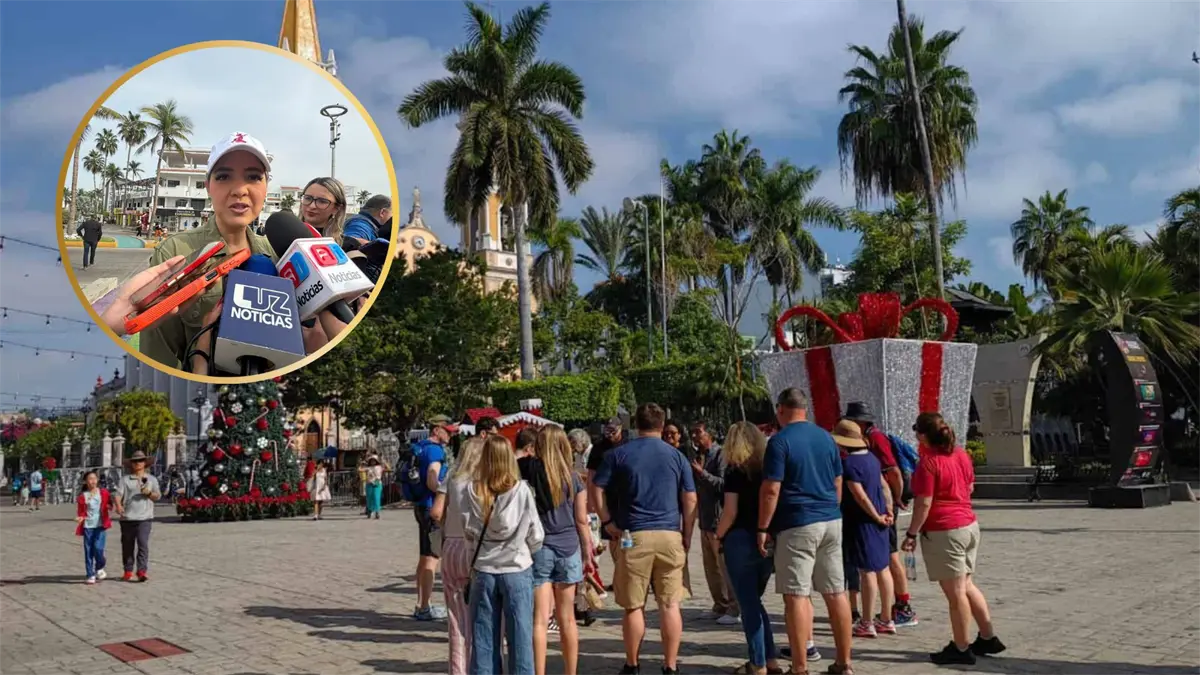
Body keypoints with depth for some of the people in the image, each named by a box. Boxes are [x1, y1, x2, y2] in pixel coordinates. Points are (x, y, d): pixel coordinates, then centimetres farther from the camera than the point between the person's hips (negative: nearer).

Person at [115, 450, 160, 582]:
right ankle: (128, 571, 20)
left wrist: (149, 493, -8)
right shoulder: (125, 479, 6)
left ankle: (142, 571, -12)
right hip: (127, 517, 0)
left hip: (144, 518, 0)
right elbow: (118, 494, -4)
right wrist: (118, 506, -23)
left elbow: (158, 496, 13)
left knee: (143, 544, -11)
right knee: (127, 546, 8)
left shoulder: (151, 479, 13)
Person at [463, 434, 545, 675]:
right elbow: (535, 535, -5)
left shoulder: (475, 492, -6)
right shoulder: (521, 490, -10)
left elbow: (468, 532, -2)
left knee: (484, 637, 10)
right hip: (517, 570, -2)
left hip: (484, 571, 2)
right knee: (519, 635, 6)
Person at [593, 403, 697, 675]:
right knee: (670, 605, 6)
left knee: (633, 606, 7)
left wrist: (608, 523, 4)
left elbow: (597, 490, -1)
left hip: (632, 536, -1)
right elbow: (690, 500, 6)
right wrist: (687, 537, 12)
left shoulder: (618, 454, 4)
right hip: (670, 535, 1)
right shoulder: (676, 456, 7)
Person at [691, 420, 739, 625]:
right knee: (711, 567, 14)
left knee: (725, 566, -3)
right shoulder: (697, 456, 13)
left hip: (719, 519, -8)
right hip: (705, 519, 8)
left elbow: (723, 484, -19)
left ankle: (733, 609, 5)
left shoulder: (720, 454, -11)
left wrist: (702, 473, -24)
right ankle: (720, 606, 24)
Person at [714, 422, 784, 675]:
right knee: (755, 601, 19)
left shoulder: (736, 469, -7)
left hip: (741, 540, -6)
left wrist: (718, 536, 2)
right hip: (768, 541, 6)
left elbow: (730, 512, -12)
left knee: (748, 604, 3)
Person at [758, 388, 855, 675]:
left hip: (797, 525, -7)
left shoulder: (780, 441, -9)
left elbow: (771, 490, -14)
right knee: (836, 593, 11)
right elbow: (838, 484, 16)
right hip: (831, 522, 7)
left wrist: (763, 528, -7)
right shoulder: (826, 437, 10)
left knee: (796, 596, -2)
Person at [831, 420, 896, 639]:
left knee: (866, 571, -3)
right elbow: (884, 486, 13)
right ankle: (886, 619, 22)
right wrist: (888, 510, 9)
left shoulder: (848, 463, -17)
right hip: (877, 521, 9)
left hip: (861, 521, -9)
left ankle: (866, 623, 3)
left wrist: (877, 516, -11)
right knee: (882, 567, 13)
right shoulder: (871, 458, 10)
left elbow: (859, 496, -20)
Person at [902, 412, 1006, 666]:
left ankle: (961, 649, 9)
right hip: (969, 525, 9)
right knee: (967, 585, 20)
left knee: (955, 592, 0)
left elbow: (924, 504, -19)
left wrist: (911, 533, -12)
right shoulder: (961, 454, 7)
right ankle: (988, 637, 26)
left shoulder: (928, 462, -18)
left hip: (943, 532, -9)